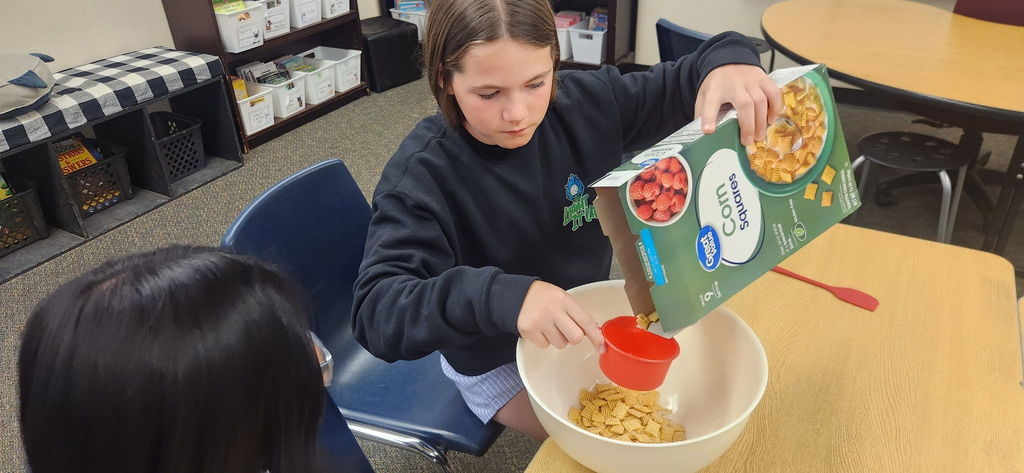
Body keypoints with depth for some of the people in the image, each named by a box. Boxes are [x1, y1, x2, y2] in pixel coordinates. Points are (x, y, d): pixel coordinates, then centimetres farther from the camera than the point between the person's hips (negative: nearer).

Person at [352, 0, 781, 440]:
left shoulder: (585, 102, -17)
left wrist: (728, 61, -31)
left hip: (588, 320, 5)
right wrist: (499, 297, -56)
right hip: (497, 361, -4)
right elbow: (376, 310, -38)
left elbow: (683, 87, -6)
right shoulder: (422, 173, -29)